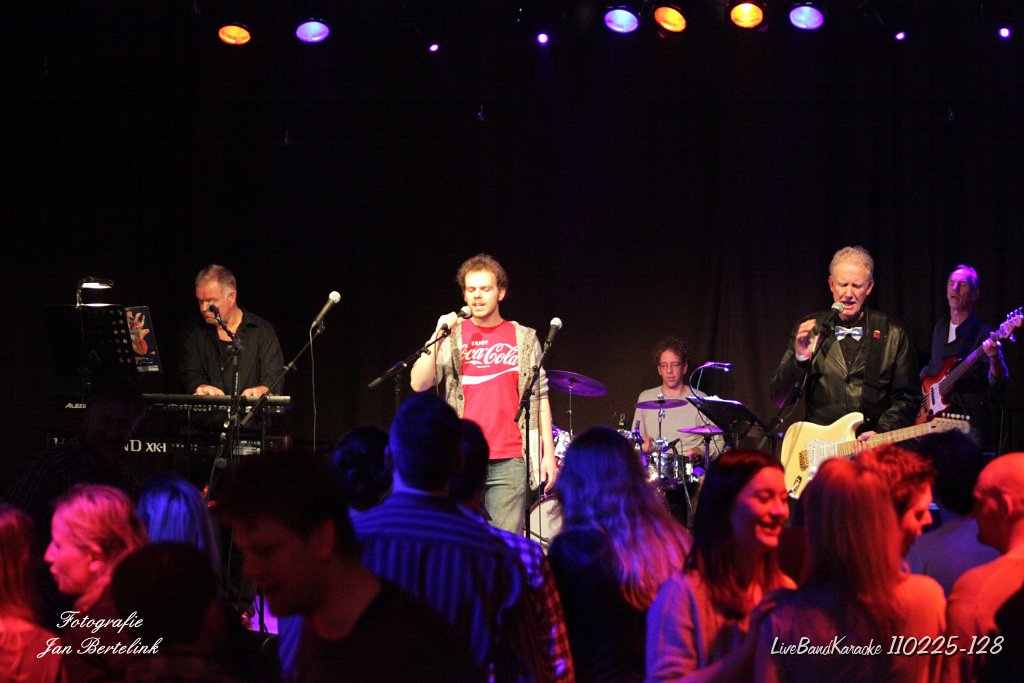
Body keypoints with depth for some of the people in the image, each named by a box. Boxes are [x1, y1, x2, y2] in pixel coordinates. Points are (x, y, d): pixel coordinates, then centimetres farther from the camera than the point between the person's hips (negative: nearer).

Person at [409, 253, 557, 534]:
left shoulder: (524, 339, 9)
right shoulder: (452, 338, 7)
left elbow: (540, 398, 9)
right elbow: (418, 384, -4)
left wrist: (548, 452, 3)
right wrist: (438, 335, -13)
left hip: (510, 461, 0)